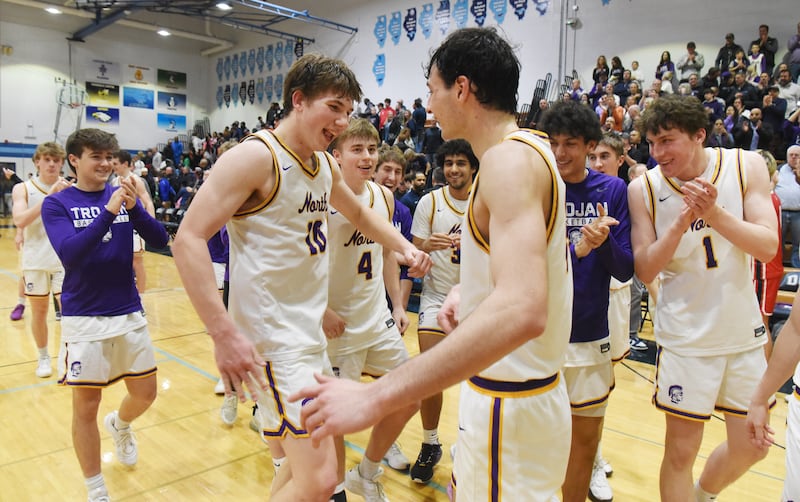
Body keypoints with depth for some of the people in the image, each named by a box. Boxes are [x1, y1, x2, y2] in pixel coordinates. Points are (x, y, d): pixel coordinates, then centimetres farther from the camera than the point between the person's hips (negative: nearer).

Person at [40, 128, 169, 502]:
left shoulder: (123, 196, 4)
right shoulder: (56, 204, -5)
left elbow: (160, 240, -5)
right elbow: (69, 253, -20)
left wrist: (134, 207, -21)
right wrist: (109, 212, -28)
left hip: (129, 313, 3)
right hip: (83, 318, -3)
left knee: (145, 394, 11)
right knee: (86, 408, 4)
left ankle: (120, 425, 47)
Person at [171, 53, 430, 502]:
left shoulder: (326, 164, 9)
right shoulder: (257, 156, -15)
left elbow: (359, 214, 28)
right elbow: (189, 239, -20)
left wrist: (405, 248, 12)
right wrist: (224, 332, -27)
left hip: (312, 331, 9)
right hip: (273, 338, -9)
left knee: (307, 463, 21)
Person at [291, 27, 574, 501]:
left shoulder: (509, 158, -23)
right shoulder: (529, 148, 9)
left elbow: (522, 310, -39)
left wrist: (376, 397, -40)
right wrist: (472, 291, 11)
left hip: (510, 405, -9)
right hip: (519, 387, 9)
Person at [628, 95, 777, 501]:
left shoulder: (746, 166, -6)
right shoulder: (643, 188, -10)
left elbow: (768, 247, -13)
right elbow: (644, 271, -12)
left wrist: (713, 212, -28)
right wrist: (681, 222, -27)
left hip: (744, 332, 3)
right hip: (685, 337, -3)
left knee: (751, 447, 17)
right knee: (681, 451, 4)